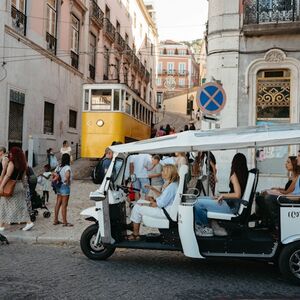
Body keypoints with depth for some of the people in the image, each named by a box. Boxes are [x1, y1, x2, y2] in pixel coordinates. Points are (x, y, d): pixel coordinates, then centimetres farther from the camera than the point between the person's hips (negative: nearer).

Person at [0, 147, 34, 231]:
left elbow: (7, 175, -19)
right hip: (20, 186, 7)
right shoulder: (23, 164, 7)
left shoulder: (11, 163, -14)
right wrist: (23, 185, 19)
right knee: (21, 205, 10)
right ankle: (29, 222, 4)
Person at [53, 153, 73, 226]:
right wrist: (67, 181, -19)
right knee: (64, 205, -4)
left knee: (58, 204, 13)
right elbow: (67, 175, -34)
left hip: (59, 187, 8)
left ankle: (55, 220, 19)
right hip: (65, 187, -8)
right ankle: (64, 222, 1)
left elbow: (54, 174, 9)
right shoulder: (67, 167, -16)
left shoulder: (59, 167, 9)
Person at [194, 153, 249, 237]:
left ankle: (209, 227, 4)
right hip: (233, 204, 10)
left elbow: (237, 195, -26)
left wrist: (223, 195, -12)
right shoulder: (244, 173, 7)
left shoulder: (234, 174, -17)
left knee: (197, 203, -14)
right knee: (200, 199, 13)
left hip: (231, 206, -10)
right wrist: (222, 196, 8)